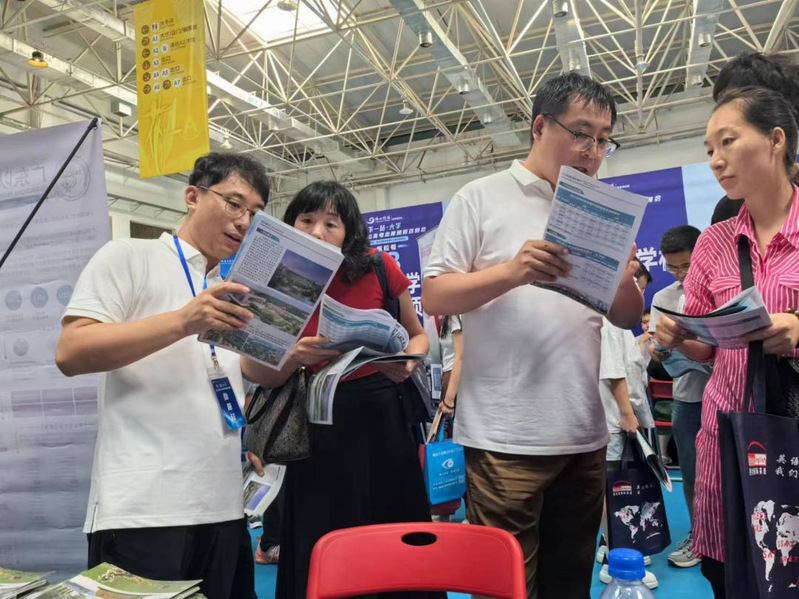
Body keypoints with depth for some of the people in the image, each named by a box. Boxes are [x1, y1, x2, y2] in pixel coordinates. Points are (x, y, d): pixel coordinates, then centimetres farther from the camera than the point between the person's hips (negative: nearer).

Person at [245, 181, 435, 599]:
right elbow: (267, 379, 2)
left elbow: (417, 334, 8)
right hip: (316, 427, 1)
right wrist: (294, 357, -20)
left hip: (381, 417, 0)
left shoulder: (379, 268, -7)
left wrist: (407, 361, -14)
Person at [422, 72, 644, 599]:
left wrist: (626, 279, -7)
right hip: (506, 436, -5)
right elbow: (434, 297, -7)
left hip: (584, 434, 6)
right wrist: (511, 271, -22)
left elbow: (628, 318, 15)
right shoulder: (481, 198, -1)